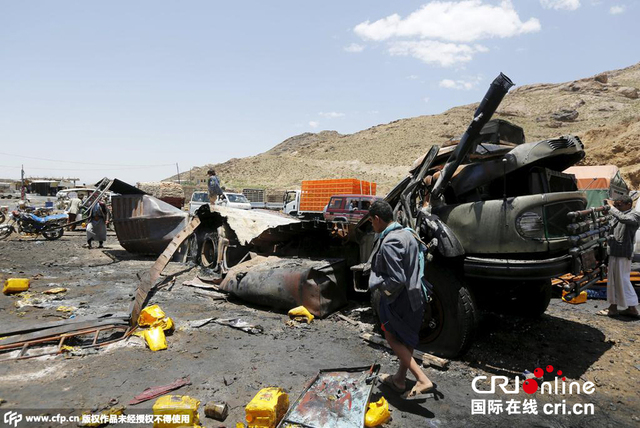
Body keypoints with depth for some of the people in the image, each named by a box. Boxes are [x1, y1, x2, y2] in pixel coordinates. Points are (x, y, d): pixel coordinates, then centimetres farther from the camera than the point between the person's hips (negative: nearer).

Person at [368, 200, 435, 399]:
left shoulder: (389, 243, -25)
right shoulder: (407, 234, 5)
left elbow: (396, 280, -27)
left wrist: (380, 285, -10)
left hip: (398, 300, -9)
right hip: (415, 297, 9)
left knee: (392, 338, 9)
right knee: (407, 339, 19)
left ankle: (422, 380, 0)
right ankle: (400, 379, 35)